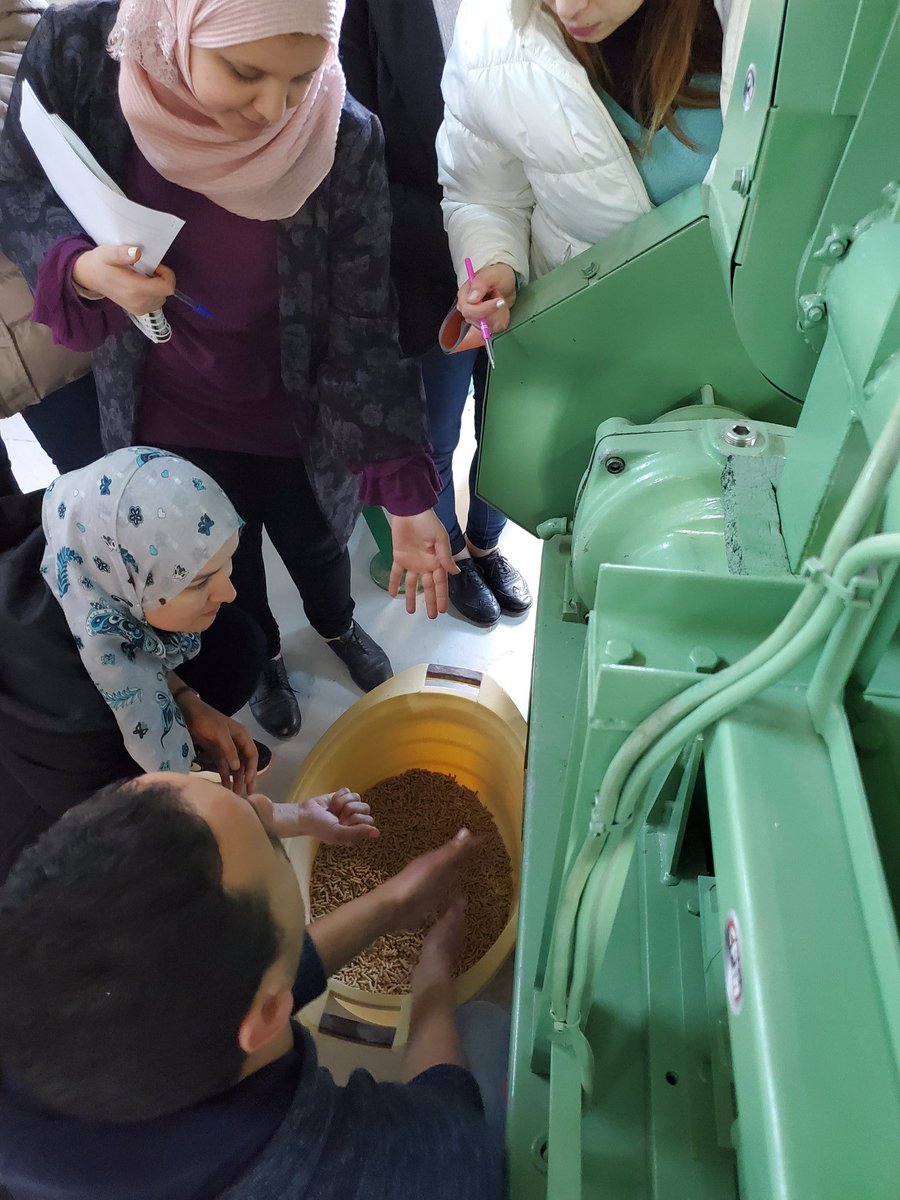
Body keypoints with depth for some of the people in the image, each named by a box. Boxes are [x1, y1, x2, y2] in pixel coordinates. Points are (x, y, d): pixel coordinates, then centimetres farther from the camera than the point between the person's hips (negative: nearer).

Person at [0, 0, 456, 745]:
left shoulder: (343, 142, -24)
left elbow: (362, 327, -20)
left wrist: (405, 495, -24)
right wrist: (82, 269, -30)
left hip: (295, 414, 0)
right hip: (169, 411, 1)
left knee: (316, 542, 23)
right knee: (224, 560, 22)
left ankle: (338, 626, 60)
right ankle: (261, 656, 56)